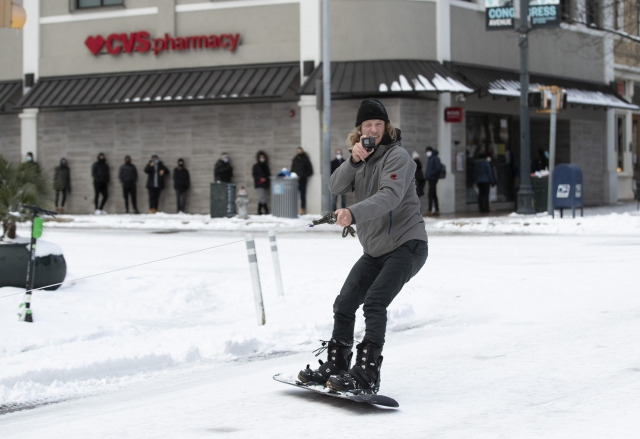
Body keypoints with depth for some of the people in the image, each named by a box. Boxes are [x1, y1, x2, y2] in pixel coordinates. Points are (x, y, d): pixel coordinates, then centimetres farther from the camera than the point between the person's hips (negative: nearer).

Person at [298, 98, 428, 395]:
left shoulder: (397, 156, -14)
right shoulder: (362, 157, 10)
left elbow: (391, 195, -31)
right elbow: (335, 187, -2)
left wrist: (354, 213, -45)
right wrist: (354, 161, -19)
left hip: (406, 244, -8)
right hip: (375, 249, 8)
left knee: (374, 303, -22)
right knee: (344, 304, 9)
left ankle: (366, 375, -22)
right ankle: (335, 366, 24)